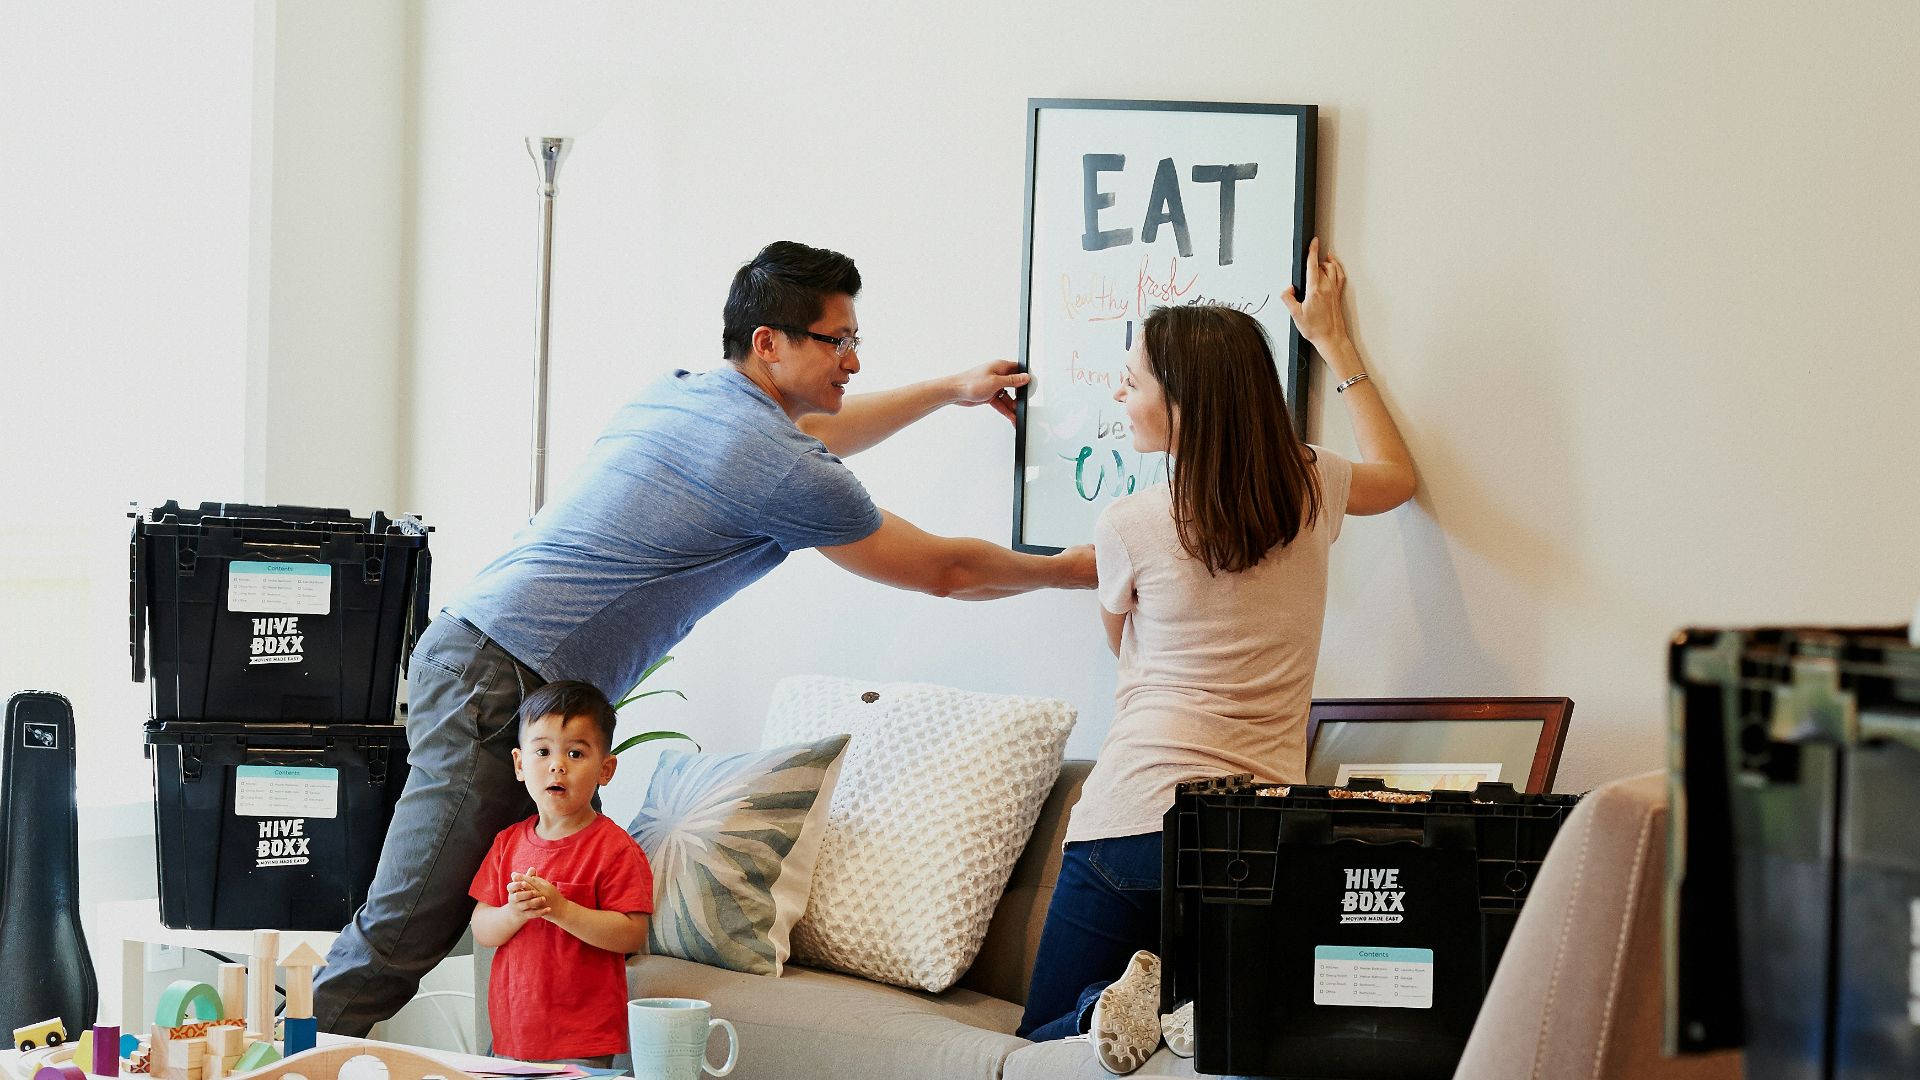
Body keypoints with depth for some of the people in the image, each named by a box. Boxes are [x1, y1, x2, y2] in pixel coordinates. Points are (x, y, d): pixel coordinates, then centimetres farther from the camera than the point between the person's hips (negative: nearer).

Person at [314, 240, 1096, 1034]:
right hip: (501, 688, -10)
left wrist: (951, 390, 47)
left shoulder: (677, 394, 16)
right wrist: (1068, 570, 20)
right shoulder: (781, 472, -10)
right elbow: (944, 571, 3)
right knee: (402, 936, -10)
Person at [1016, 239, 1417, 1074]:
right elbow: (1397, 474, 30)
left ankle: (1126, 996, -19)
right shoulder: (1312, 491, 4)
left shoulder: (1128, 527, -6)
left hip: (1134, 824, -3)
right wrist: (1332, 341, 35)